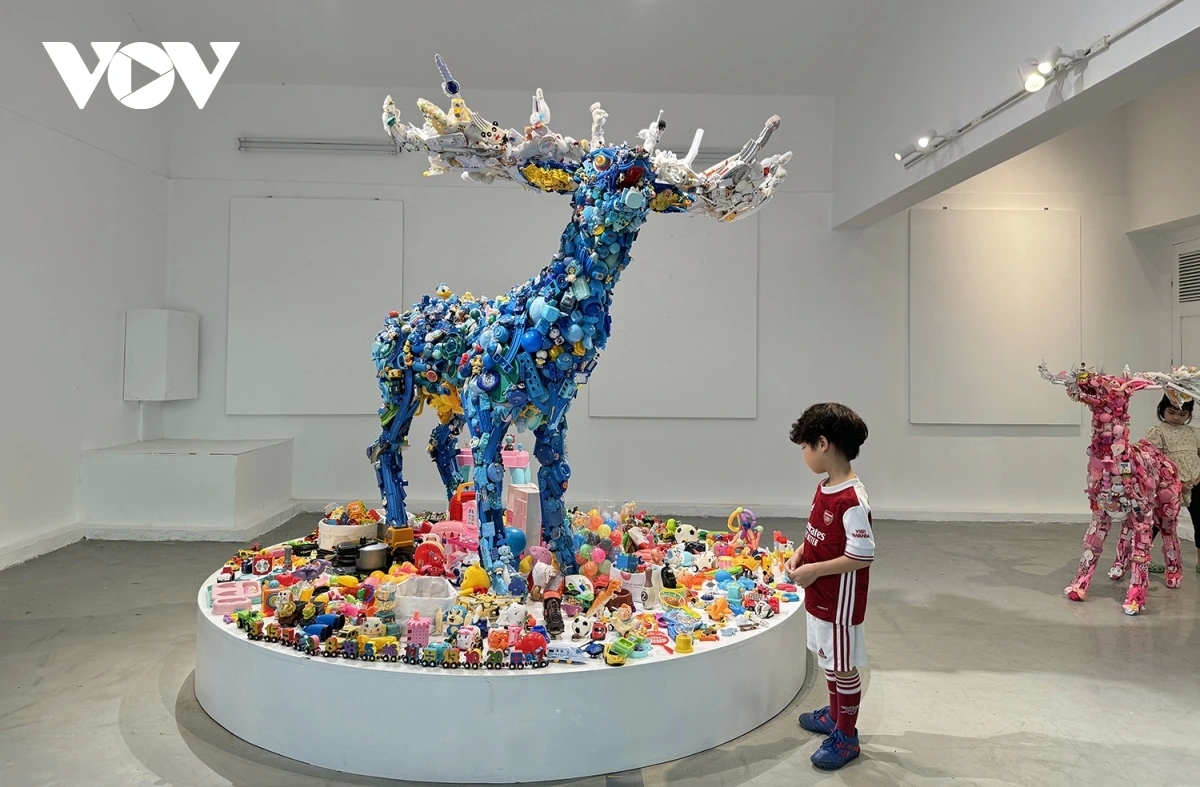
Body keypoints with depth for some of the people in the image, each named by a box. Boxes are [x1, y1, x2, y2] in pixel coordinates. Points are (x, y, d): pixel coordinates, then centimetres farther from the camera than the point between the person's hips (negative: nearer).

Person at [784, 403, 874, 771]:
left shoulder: (852, 500, -28)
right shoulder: (825, 488, 2)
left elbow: (863, 555, -27)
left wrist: (814, 570, -23)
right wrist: (800, 554, -1)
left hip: (840, 601, -9)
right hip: (820, 595, 9)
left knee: (843, 665, 8)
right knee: (829, 658, 24)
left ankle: (847, 736, 25)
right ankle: (835, 713, 44)